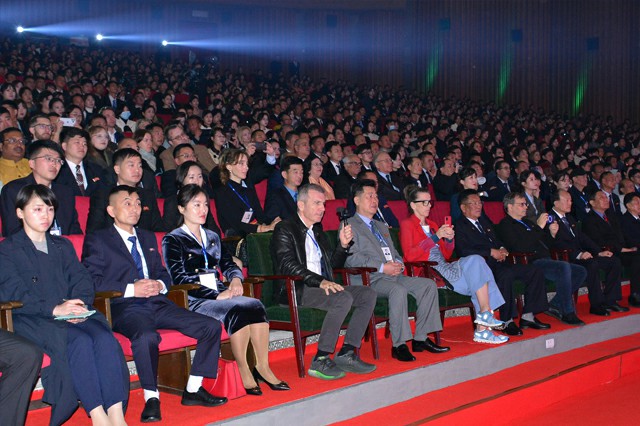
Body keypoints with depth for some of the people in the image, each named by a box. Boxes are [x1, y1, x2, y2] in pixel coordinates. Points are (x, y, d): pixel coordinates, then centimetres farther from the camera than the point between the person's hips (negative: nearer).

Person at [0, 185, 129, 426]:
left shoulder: (63, 246, 26)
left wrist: (79, 305, -11)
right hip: (32, 320, -4)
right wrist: (54, 308, -20)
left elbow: (82, 281, 13)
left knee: (105, 338, -28)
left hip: (71, 314, 4)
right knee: (79, 341, -33)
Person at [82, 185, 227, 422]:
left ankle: (193, 390, -1)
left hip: (157, 303, 6)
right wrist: (130, 289, -16)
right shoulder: (97, 240, 5)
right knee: (147, 336, -40)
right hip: (125, 307, -6)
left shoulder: (148, 238, 27)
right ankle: (151, 398, -21)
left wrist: (160, 284, 3)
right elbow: (91, 281, -8)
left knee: (211, 326, -10)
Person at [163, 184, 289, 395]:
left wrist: (235, 279, -5)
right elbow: (180, 279, -8)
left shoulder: (212, 237, 25)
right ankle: (242, 370, -27)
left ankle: (262, 366, -27)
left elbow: (228, 264, 22)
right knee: (237, 310, -34)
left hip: (219, 295, 6)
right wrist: (216, 295, -17)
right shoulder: (172, 240, 4)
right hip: (193, 301, -6)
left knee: (255, 304, -26)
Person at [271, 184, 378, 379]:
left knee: (368, 294, -8)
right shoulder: (285, 229, -2)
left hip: (322, 287, 8)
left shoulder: (317, 231, 23)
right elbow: (288, 266, -16)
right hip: (296, 290, -8)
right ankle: (320, 361, -26)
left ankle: (346, 354, -12)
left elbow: (332, 264, 26)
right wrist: (320, 281, -26)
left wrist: (343, 245, 7)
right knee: (344, 298, -31)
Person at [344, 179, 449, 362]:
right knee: (398, 290, -35)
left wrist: (398, 263, 3)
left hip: (393, 275, 8)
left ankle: (420, 338, -9)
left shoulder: (382, 227, 30)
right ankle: (399, 345, -29)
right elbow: (352, 257, -11)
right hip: (369, 279, -8)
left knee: (428, 285, -11)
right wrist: (382, 267, -18)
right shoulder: (349, 226, 3)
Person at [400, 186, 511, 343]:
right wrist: (435, 237, -15)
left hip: (443, 268, 8)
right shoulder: (407, 225, 3)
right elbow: (409, 255, -14)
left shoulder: (432, 225, 26)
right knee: (475, 261, -23)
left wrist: (449, 239, 2)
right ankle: (486, 313, -20)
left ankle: (481, 328, -22)